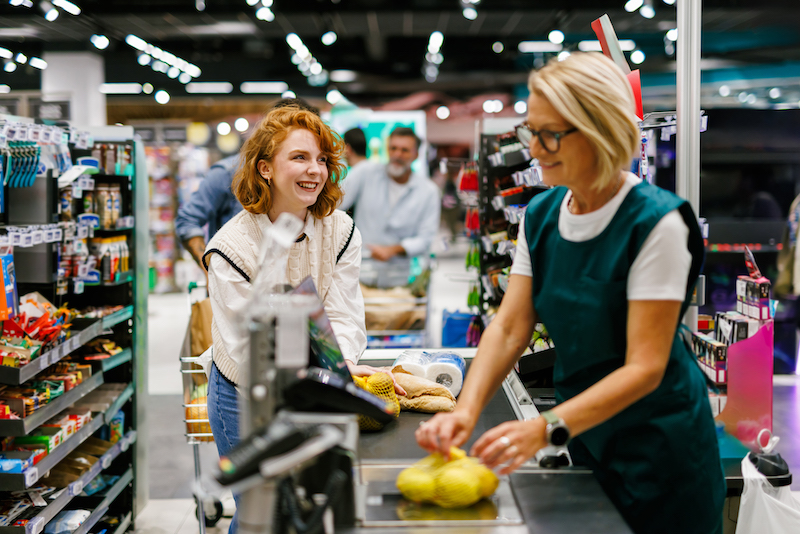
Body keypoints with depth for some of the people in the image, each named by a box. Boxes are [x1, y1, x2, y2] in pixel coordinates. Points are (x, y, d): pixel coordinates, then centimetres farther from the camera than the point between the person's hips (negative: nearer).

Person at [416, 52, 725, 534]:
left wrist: (546, 429, -34)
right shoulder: (540, 215, 0)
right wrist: (466, 410, -22)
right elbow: (509, 327, -6)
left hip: (659, 448, -6)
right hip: (584, 435, 6)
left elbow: (645, 368, -24)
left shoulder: (656, 223, -21)